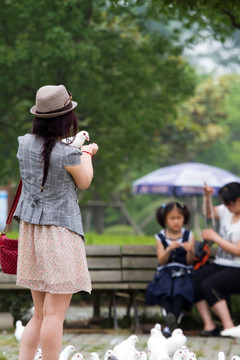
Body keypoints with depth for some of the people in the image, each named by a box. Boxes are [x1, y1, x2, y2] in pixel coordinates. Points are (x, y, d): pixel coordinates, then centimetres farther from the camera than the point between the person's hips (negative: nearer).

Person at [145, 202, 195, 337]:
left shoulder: (189, 236, 9)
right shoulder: (161, 237, 10)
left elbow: (190, 261, 4)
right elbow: (161, 261, 0)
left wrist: (190, 251, -18)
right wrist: (169, 250, -18)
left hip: (183, 271, -1)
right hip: (166, 271, 1)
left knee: (180, 289, -33)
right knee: (164, 289, -34)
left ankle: (171, 326, -43)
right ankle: (168, 315, -55)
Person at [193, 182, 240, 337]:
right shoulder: (227, 211, 10)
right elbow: (209, 213, 31)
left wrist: (215, 237, -12)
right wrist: (207, 197, 12)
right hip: (220, 264, 8)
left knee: (209, 285, -30)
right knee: (194, 282, -18)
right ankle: (209, 325, -19)